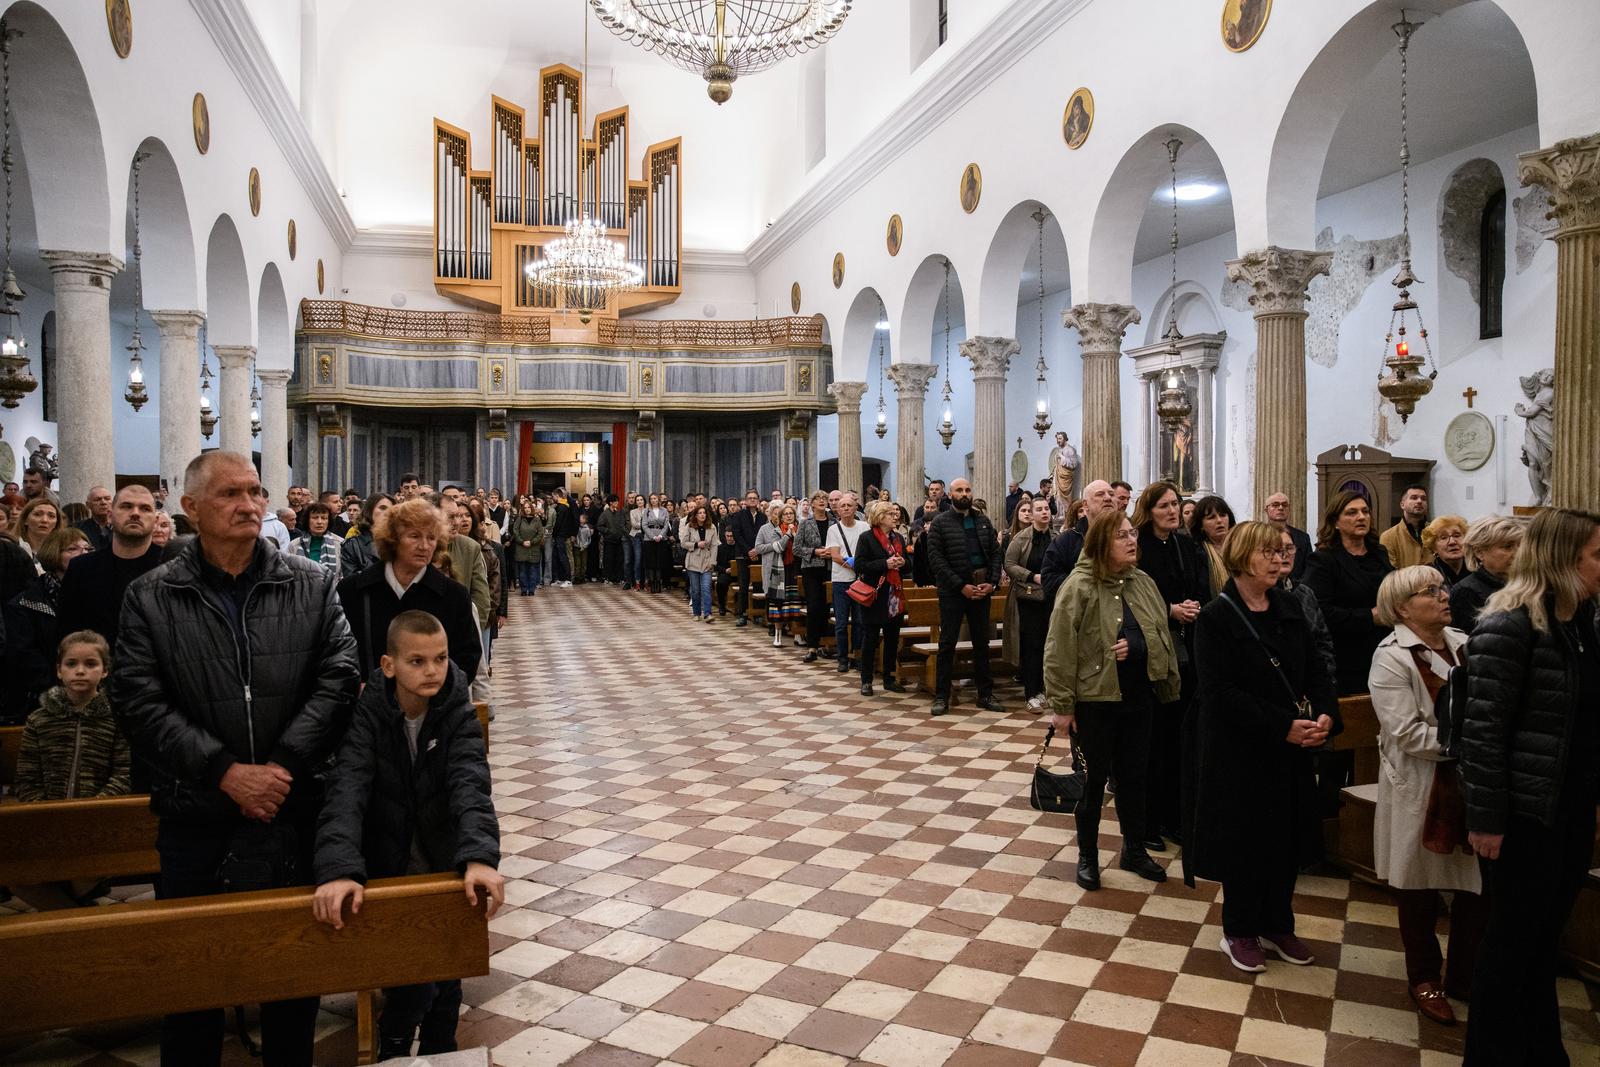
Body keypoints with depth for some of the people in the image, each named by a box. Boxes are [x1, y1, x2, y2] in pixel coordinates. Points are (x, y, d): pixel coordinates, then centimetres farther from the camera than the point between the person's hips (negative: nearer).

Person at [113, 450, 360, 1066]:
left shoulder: (313, 586, 2)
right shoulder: (150, 598, 0)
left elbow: (337, 682, -5)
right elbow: (139, 702, -7)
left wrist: (283, 766, -15)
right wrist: (226, 771, -15)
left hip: (294, 810, 1)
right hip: (195, 815, 0)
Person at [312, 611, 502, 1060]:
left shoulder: (459, 714, -13)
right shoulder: (368, 714, -16)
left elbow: (470, 784, -27)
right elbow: (347, 790, -29)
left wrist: (479, 856, -44)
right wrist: (338, 869, -45)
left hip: (444, 863, 1)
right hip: (388, 866, -1)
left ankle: (440, 1052, 33)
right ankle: (392, 1048, 23)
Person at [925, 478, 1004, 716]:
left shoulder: (983, 521, 10)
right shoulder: (940, 523, -4)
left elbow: (995, 553, 8)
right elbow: (937, 559, -11)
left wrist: (992, 582, -7)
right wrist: (962, 586, -16)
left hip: (981, 590, 4)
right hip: (952, 592, -4)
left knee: (982, 643, 11)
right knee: (947, 644, 1)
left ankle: (985, 694, 20)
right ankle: (941, 696, 9)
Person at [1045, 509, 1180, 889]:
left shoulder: (1143, 582, 5)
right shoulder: (1079, 586, -14)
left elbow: (1162, 636, 12)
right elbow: (1059, 650, -15)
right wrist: (1062, 706, -14)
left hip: (1139, 696, 5)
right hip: (1095, 698, -5)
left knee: (1134, 775, 16)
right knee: (1095, 778, 7)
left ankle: (1134, 850, 34)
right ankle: (1087, 855, 25)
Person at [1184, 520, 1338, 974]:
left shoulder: (1289, 609, 4)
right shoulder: (1215, 618, -14)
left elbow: (1315, 669, 5)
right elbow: (1221, 692, -20)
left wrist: (1325, 714, -14)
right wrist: (1283, 727, -24)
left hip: (1289, 749, 6)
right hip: (1238, 750, -5)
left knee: (1287, 836, 14)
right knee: (1244, 840, 7)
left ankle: (1277, 926, 33)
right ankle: (1239, 932, 26)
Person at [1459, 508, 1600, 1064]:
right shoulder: (1508, 626, -17)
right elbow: (1482, 729, -18)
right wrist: (1485, 819, -17)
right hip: (1526, 812, -8)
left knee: (1546, 935, 19)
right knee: (1513, 939, 5)